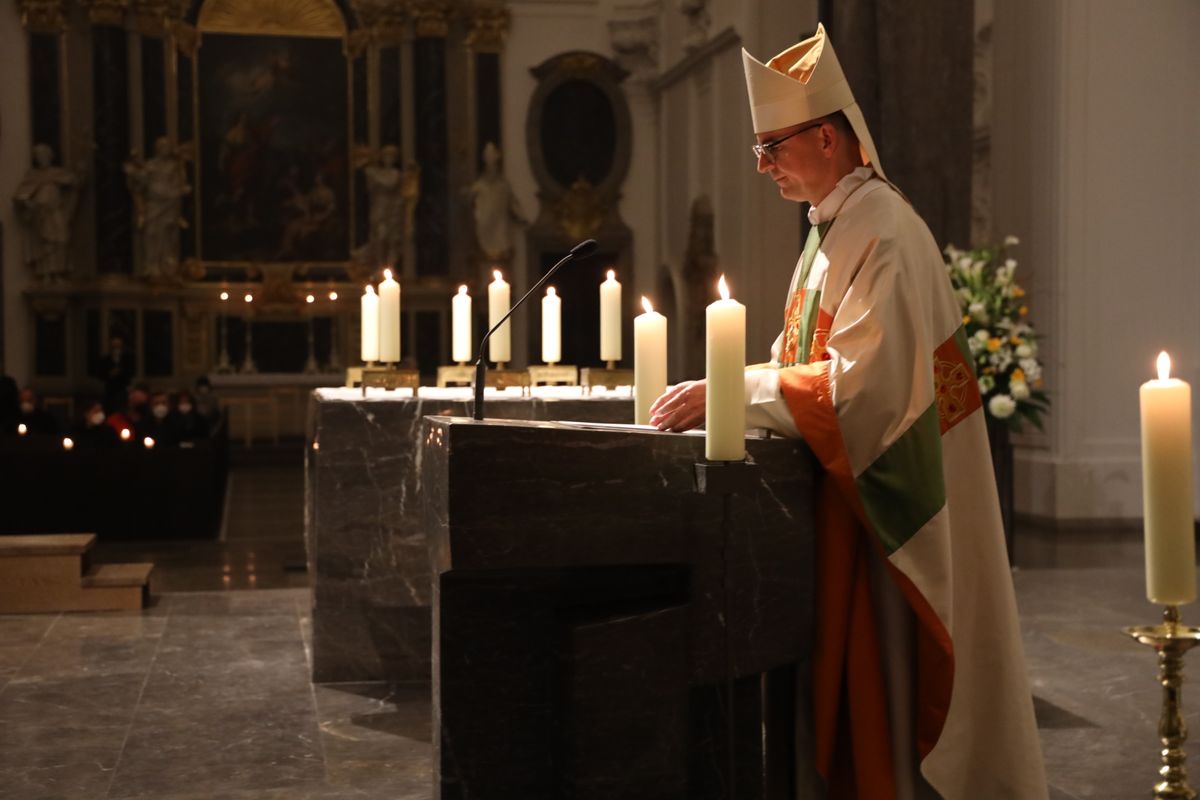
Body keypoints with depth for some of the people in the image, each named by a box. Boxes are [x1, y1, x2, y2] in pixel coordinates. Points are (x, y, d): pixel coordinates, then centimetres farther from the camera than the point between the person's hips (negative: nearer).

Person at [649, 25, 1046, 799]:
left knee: (890, 671, -2)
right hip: (845, 495, 9)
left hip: (883, 494, -9)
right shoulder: (835, 228, 13)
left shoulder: (883, 233, -18)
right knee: (846, 670, 14)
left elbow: (865, 381, -26)